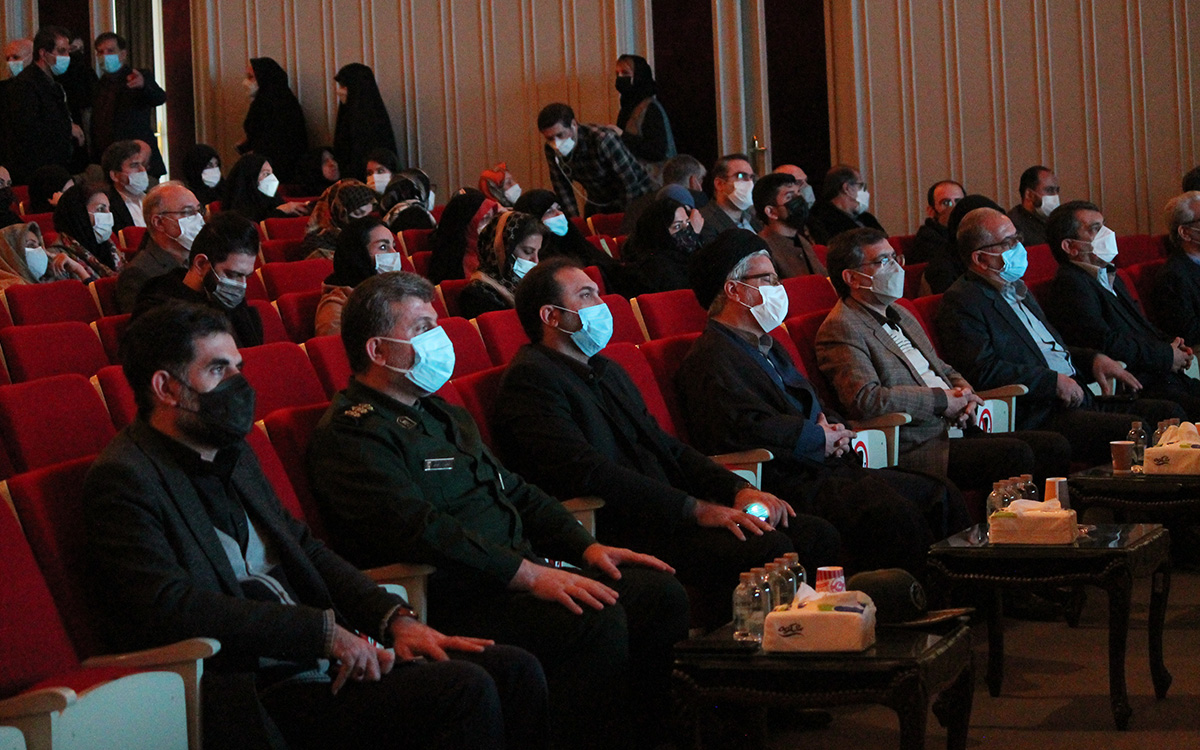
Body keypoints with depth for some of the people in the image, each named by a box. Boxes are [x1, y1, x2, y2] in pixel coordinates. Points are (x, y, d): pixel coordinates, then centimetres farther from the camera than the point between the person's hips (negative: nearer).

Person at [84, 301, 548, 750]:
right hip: (256, 693, -9)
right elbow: (171, 607, -20)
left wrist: (394, 618, 5)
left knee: (516, 671, -4)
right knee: (466, 691, -24)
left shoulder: (232, 453, 19)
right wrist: (325, 632, -21)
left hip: (330, 660, 9)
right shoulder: (122, 480, -9)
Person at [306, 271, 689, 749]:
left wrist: (586, 547, 10)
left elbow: (515, 491, 27)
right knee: (598, 621, -29)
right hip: (453, 598, -10)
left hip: (521, 568, 10)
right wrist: (529, 574, -25)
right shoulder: (350, 435, -8)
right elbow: (419, 530, -20)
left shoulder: (441, 414, 25)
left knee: (660, 594, -6)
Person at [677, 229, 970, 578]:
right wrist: (821, 437, -9)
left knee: (943, 497, -5)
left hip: (825, 467, 10)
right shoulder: (711, 359, -7)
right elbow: (748, 428, -22)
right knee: (893, 514, -31)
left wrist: (835, 429, 6)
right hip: (785, 483, -10)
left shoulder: (769, 348, 27)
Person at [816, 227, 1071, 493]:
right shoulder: (840, 328, -7)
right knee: (1015, 455, -27)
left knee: (1055, 446, -7)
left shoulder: (900, 314, 23)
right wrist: (942, 400, -13)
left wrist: (964, 392, 6)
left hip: (953, 430, 9)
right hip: (912, 451, -9)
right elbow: (865, 400, -21)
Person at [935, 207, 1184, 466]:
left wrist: (1093, 359, 11)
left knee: (1168, 413, -2)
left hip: (1080, 400, 10)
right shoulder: (961, 302, -7)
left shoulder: (1017, 287, 24)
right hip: (1036, 417, -10)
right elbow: (982, 370, -20)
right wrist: (1054, 381, -17)